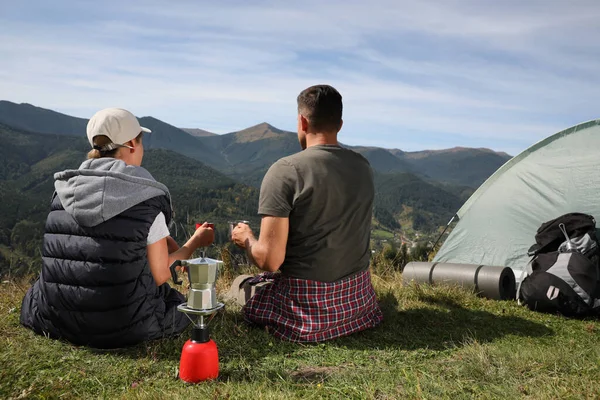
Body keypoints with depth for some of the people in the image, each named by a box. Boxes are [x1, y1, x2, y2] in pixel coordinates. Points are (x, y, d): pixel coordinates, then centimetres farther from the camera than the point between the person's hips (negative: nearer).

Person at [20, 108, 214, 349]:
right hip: (121, 327, -3)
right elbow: (159, 276, -7)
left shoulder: (64, 188, -1)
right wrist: (195, 242, 9)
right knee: (180, 303, 25)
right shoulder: (148, 199, -14)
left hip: (55, 319, 4)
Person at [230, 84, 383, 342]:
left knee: (240, 285, 21)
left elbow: (269, 260, -20)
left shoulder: (284, 171, -18)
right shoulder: (363, 167, 1)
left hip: (306, 308, -7)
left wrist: (246, 239, 2)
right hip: (358, 301, 7)